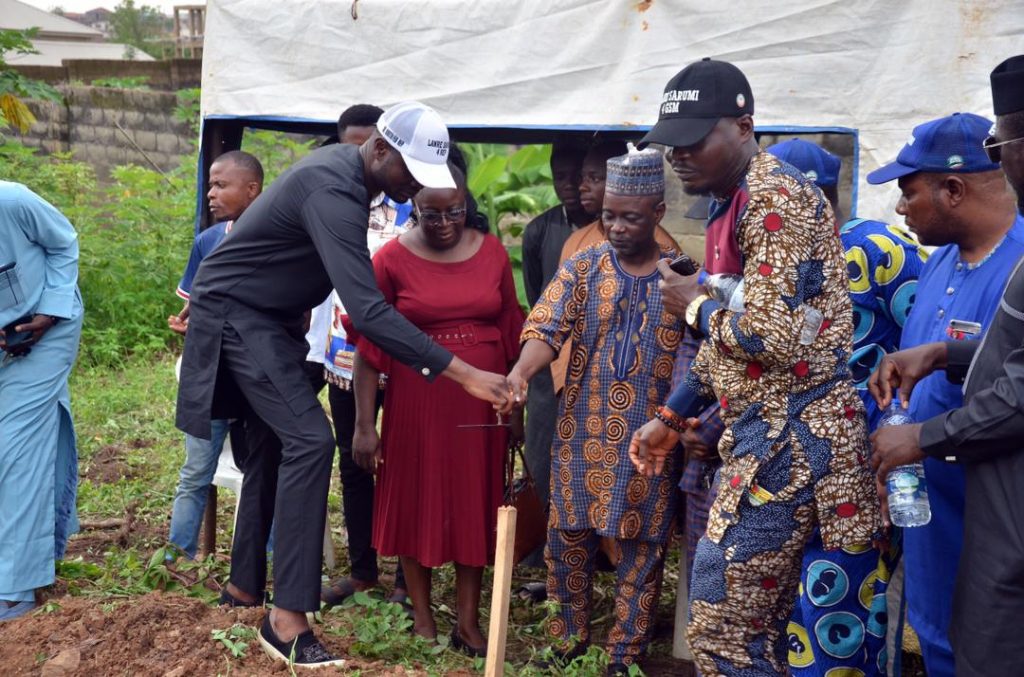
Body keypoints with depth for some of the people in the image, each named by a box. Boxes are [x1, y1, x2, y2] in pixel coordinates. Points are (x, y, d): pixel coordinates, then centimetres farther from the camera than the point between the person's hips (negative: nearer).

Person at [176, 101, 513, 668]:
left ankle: (246, 584, 28)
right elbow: (367, 310, -39)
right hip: (236, 314, -10)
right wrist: (463, 373, -41)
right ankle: (287, 619, -17)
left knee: (277, 443, 15)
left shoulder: (345, 169, 2)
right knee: (309, 439, -19)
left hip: (268, 316, 10)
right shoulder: (333, 190, -30)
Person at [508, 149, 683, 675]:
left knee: (641, 544, 6)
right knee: (569, 535, 8)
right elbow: (547, 327, -10)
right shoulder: (582, 267, 1)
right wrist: (521, 371, -29)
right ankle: (570, 634, 26)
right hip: (583, 432, 1)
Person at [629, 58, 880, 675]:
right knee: (760, 623, 15)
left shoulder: (773, 197, -16)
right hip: (766, 433, 10)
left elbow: (769, 338, -25)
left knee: (721, 627, -6)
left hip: (791, 437, -10)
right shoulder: (735, 203, 16)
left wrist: (697, 306, -7)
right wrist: (670, 419, 22)